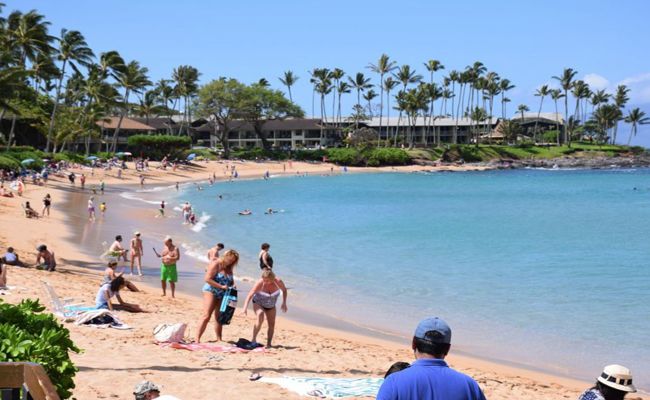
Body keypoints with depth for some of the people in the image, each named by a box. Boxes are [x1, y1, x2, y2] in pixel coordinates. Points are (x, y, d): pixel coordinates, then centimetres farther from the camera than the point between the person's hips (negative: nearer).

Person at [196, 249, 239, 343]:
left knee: (219, 318, 8)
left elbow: (231, 281, 23)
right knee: (206, 316, -13)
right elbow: (208, 279, -17)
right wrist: (221, 286, -21)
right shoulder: (215, 264, -10)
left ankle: (219, 339, 11)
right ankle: (197, 339, -14)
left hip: (223, 295, 7)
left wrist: (232, 286, -2)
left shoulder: (229, 268, 11)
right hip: (211, 292, -7)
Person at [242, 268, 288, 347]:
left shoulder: (278, 282, -25)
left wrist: (284, 303, -6)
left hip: (271, 306, 4)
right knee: (260, 315, -32)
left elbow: (284, 290, -4)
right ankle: (254, 339, -30)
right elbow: (250, 294, -37)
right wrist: (245, 307, -48)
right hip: (258, 304, -4)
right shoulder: (260, 283, -33)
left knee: (272, 324, 5)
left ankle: (269, 344, 20)